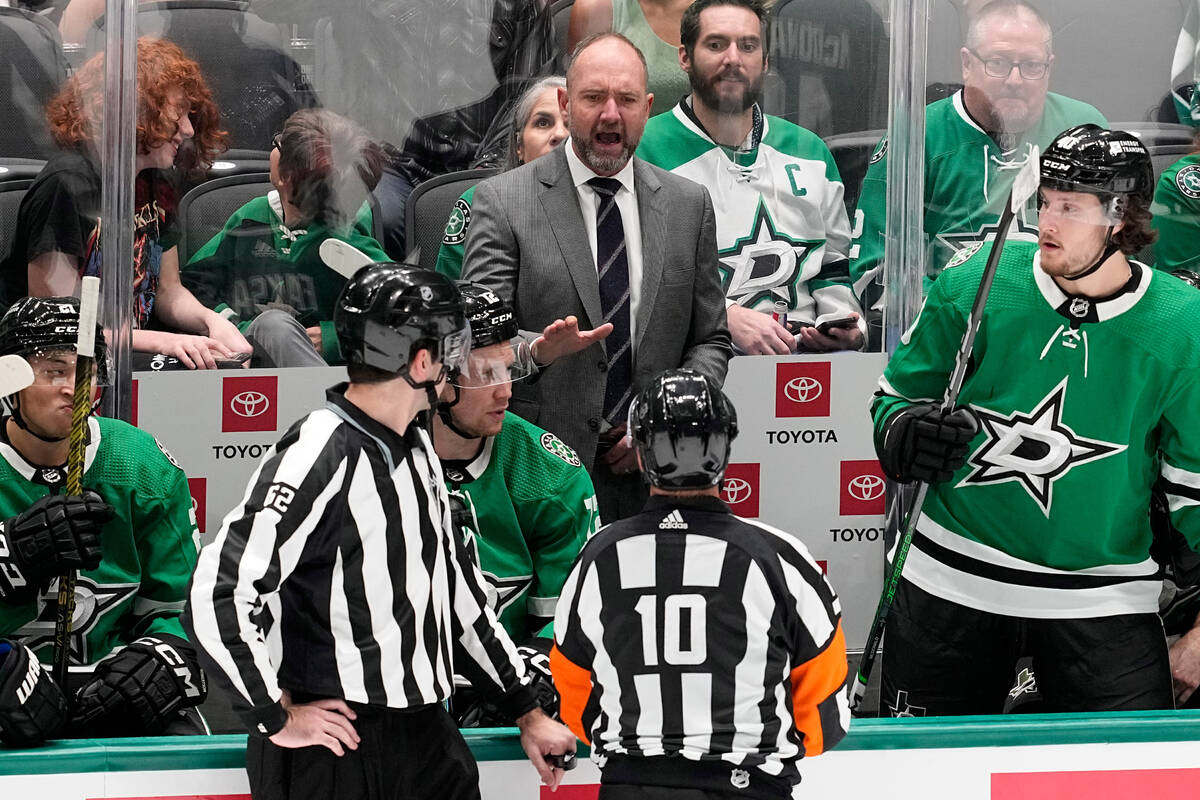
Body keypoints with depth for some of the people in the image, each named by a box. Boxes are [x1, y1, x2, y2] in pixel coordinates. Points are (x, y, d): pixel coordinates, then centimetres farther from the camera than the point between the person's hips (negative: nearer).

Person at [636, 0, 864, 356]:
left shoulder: (809, 151, 20)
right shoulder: (645, 151, 2)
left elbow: (833, 272, 28)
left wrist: (846, 324, 4)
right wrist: (725, 318, -19)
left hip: (804, 352, 5)